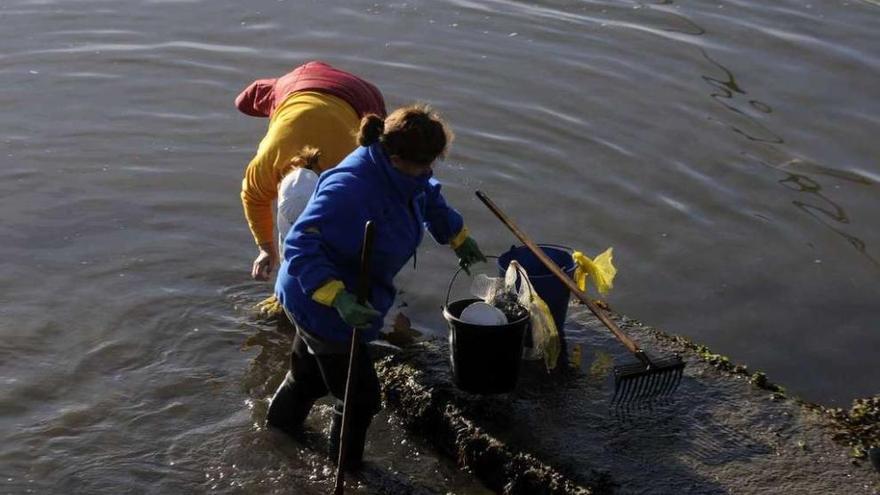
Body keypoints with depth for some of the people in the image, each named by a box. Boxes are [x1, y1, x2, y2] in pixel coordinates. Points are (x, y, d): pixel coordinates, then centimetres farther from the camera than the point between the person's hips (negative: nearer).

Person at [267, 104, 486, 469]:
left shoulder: (402, 173, -7)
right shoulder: (351, 190, -37)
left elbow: (430, 199, 17)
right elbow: (300, 244, -39)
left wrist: (459, 238, 27)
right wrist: (338, 297, -47)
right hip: (321, 305, -9)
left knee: (310, 372, 32)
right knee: (361, 396, 5)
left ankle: (280, 426, 58)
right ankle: (347, 472, 28)